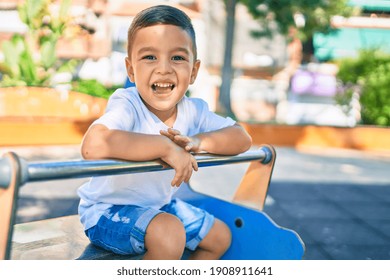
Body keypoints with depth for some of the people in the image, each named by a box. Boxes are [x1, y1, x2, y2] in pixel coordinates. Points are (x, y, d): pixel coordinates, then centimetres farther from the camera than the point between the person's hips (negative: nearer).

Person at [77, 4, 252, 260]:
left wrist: (199, 141, -27)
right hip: (107, 210, -7)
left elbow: (242, 138, -7)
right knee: (169, 233, -33)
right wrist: (166, 147, -42)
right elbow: (93, 146, -48)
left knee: (221, 236, 15)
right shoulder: (126, 104, -29)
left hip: (159, 206, 7)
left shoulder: (193, 110, -9)